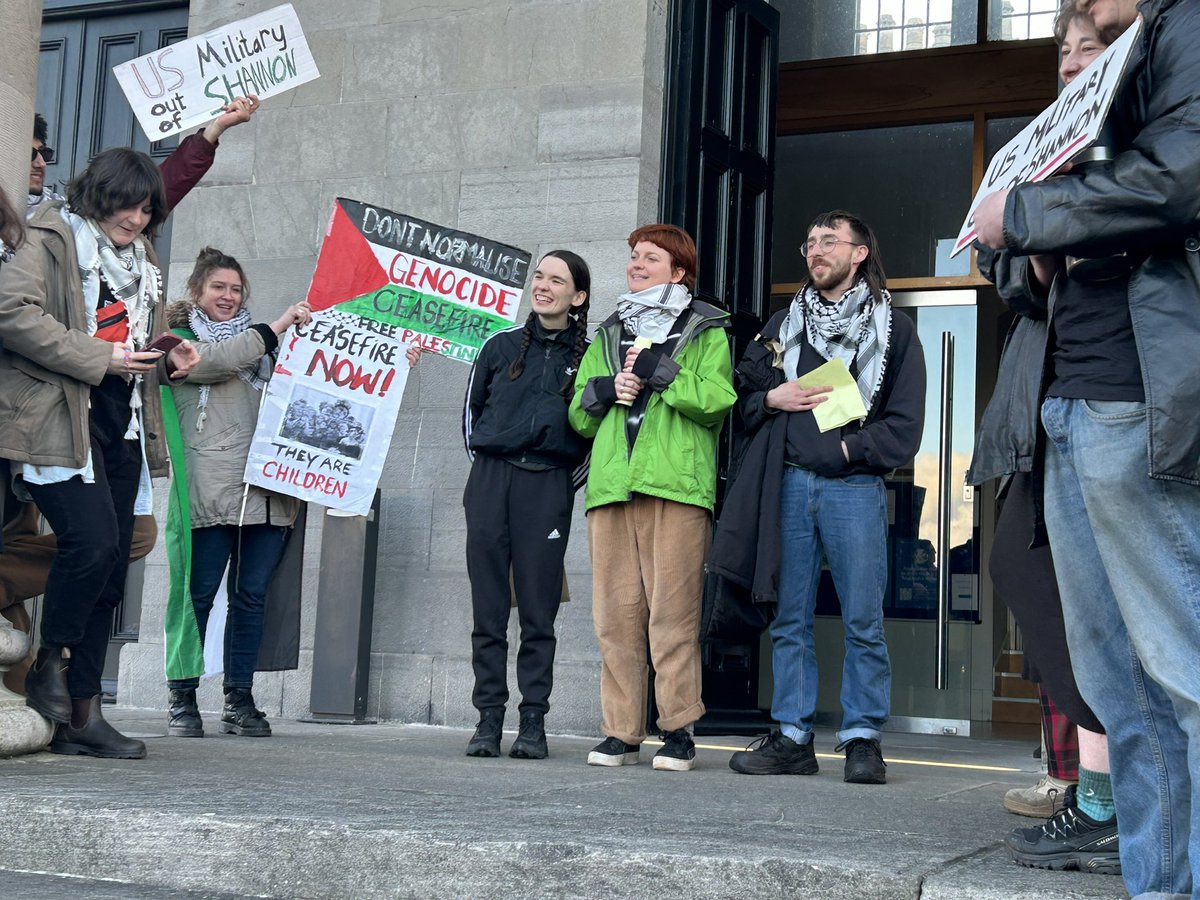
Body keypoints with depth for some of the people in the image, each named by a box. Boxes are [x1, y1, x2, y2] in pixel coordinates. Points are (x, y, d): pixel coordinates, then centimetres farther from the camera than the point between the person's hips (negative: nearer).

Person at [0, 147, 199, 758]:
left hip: (120, 425, 8)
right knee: (91, 540, -23)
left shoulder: (138, 259, 23)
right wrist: (98, 358, -17)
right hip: (60, 418, -8)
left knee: (110, 568, 3)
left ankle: (81, 714, 8)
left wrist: (167, 360, 10)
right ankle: (49, 668, 0)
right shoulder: (51, 239, -1)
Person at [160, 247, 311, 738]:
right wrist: (278, 327, -9)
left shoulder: (260, 342, 25)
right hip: (211, 490, -4)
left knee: (252, 596, 4)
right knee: (198, 593, -3)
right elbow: (216, 361, -11)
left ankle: (239, 700, 9)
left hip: (267, 490, 5)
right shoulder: (182, 341, 9)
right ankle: (181, 698, 5)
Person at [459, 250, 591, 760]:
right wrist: (485, 468, 13)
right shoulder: (501, 346, 13)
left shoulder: (587, 356, 8)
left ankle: (533, 724, 4)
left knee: (538, 612, -2)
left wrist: (566, 484, 5)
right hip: (489, 481, 2)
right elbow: (471, 411, 19)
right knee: (488, 609, 1)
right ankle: (489, 720, 6)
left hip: (548, 488, -2)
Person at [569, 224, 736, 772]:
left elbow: (716, 400, -5)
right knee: (615, 611, 1)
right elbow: (579, 417, 23)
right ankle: (621, 732, 6)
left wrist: (655, 371, -6)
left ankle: (679, 731, -2)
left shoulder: (707, 332, 12)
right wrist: (604, 390, 3)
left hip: (676, 485, -4)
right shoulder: (607, 336, 26)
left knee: (673, 609, -8)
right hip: (611, 484, 4)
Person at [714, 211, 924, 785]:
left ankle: (862, 738, 3)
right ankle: (792, 738, 9)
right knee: (789, 619, 4)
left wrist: (847, 446, -9)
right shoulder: (784, 324, 19)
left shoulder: (893, 329, 8)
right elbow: (741, 390, 18)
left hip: (855, 487, -3)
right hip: (788, 484, 3)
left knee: (863, 621, -4)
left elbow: (904, 425, 1)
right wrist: (773, 399, -1)